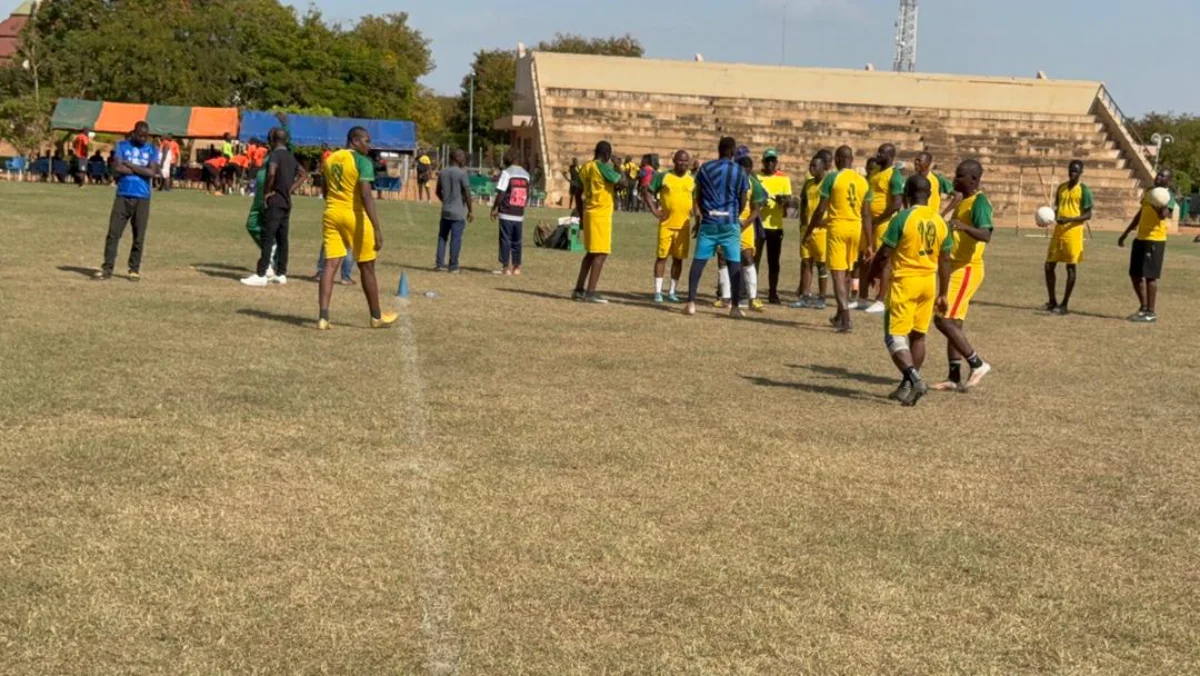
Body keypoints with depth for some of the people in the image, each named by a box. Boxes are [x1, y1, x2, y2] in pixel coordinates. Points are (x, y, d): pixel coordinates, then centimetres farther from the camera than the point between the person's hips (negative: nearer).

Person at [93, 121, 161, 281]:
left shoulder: (152, 150, 6)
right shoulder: (122, 146, 5)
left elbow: (152, 172, -9)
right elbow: (117, 169, -8)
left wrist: (129, 165, -8)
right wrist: (141, 170, -7)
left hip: (142, 198, 0)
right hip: (122, 196, 0)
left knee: (139, 236, 3)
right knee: (113, 233, -3)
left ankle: (135, 269, 12)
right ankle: (107, 268, 0)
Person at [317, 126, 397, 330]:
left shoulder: (329, 159, 10)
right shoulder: (362, 161, -12)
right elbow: (366, 196, -22)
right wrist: (377, 229, -25)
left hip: (331, 214, 6)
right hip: (354, 216, -5)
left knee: (330, 264, 1)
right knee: (366, 267, 9)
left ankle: (323, 317, -12)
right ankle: (376, 317, 21)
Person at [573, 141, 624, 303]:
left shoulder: (586, 167, 11)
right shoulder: (602, 167, -14)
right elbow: (622, 183, -16)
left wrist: (581, 214, 21)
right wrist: (617, 167, 0)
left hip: (589, 213, 9)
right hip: (600, 214, -9)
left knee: (592, 252, 16)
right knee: (601, 253, -6)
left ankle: (579, 290, 16)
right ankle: (590, 292, -9)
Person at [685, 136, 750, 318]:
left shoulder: (704, 168, 3)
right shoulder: (740, 172, -1)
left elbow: (698, 197, 9)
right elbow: (743, 202, 3)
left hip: (708, 222, 1)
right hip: (730, 223, -1)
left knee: (698, 262, 4)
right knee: (735, 264, 4)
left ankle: (691, 303, -1)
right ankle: (735, 306, 3)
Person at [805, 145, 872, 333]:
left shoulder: (832, 177, -6)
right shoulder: (862, 181, 8)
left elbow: (821, 209, -8)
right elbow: (866, 214, 8)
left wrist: (809, 231, 4)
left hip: (837, 227, -5)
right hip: (856, 228, 5)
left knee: (838, 273, -4)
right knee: (846, 273, 19)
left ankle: (846, 319, -17)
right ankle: (840, 316, 32)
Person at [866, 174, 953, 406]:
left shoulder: (902, 218, -12)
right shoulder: (940, 222, 6)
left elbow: (884, 254, -11)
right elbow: (945, 260, 9)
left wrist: (870, 275, 6)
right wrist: (942, 294, 17)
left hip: (905, 282, -6)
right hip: (929, 282, 6)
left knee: (894, 336, -2)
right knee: (918, 335, 14)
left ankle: (914, 379, -20)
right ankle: (907, 386, 19)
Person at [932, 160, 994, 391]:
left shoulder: (979, 202, -15)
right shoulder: (963, 202, 15)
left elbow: (986, 235, -32)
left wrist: (964, 226, -46)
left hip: (966, 270, -10)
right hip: (956, 268, 10)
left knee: (944, 320, -15)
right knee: (953, 322, 12)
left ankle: (977, 364, -7)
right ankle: (954, 377, 17)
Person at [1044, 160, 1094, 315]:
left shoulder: (1084, 190, -7)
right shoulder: (1061, 188, 12)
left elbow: (1088, 215, -11)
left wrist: (1069, 220, -24)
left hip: (1073, 232, -7)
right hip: (1058, 231, 7)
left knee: (1070, 267, -1)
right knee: (1049, 265, 6)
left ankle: (1065, 305, 4)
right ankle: (1053, 301, 17)